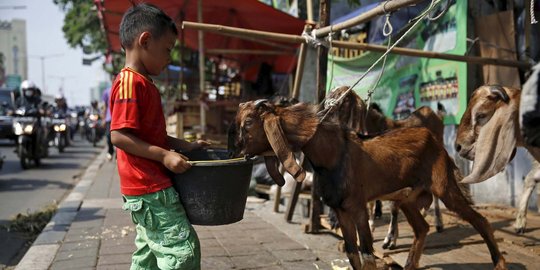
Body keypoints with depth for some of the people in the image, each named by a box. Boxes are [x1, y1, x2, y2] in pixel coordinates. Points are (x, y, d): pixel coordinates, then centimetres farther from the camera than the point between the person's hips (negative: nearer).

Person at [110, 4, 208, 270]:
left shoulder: (143, 84, 15)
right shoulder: (131, 82, -16)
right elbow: (119, 135, -23)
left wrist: (185, 145, 15)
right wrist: (164, 155, -23)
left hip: (147, 188, 10)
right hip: (150, 188, -10)